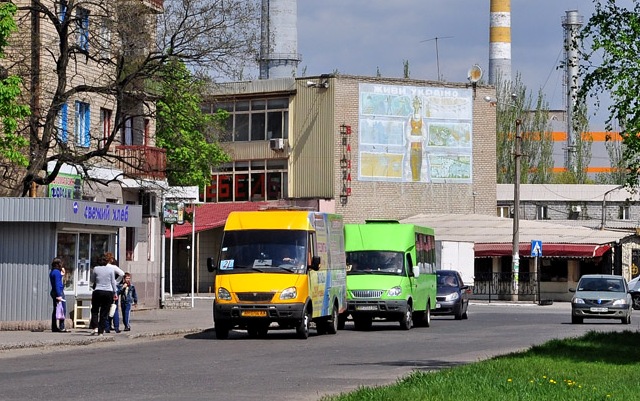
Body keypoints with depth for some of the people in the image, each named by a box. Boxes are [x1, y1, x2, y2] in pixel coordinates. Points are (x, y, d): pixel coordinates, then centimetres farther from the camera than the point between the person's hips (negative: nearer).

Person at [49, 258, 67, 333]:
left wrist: (62, 273, 21)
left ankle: (54, 327, 12)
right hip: (59, 292, -10)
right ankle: (61, 327, -11)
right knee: (63, 310, -8)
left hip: (54, 292, 10)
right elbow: (57, 284, -20)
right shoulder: (57, 272, -14)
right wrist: (59, 295, -22)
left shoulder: (52, 272, 14)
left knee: (55, 310, 11)